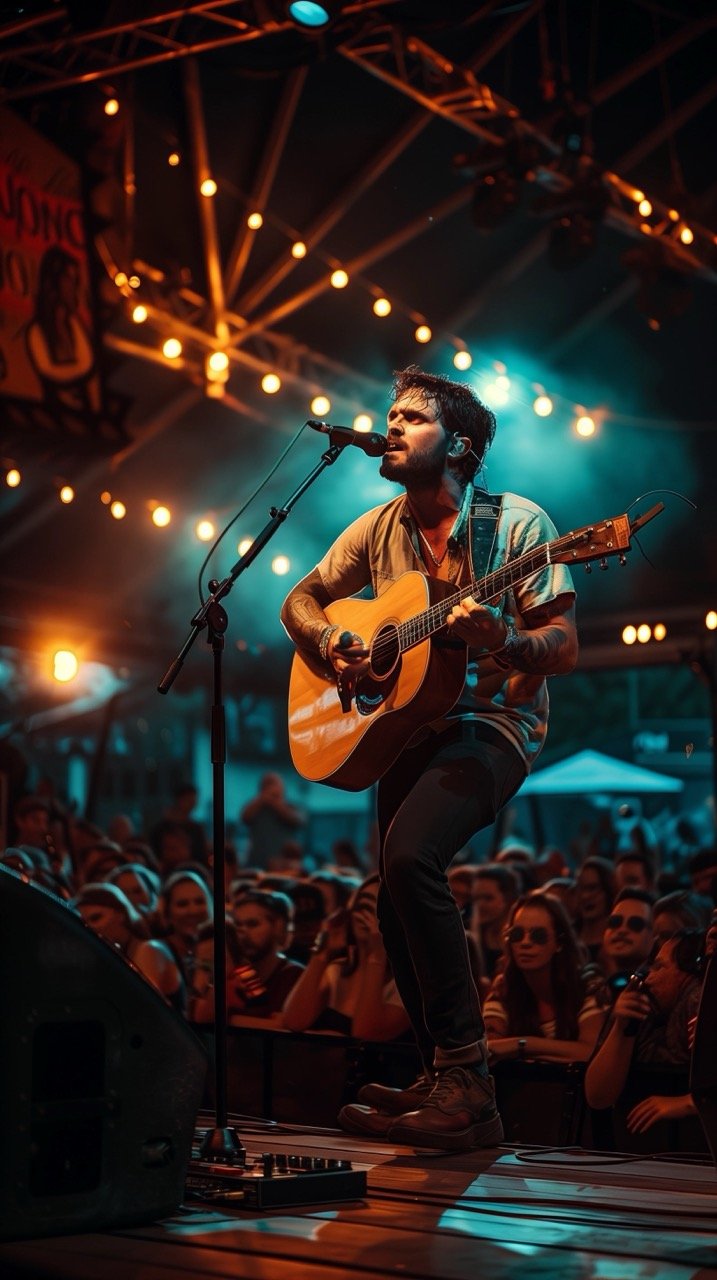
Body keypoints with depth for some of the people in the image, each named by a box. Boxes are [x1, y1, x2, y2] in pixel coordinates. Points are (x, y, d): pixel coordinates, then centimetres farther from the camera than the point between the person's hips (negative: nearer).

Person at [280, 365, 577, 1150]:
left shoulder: (514, 522, -6)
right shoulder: (380, 529, 10)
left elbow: (564, 649, -10)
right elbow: (300, 600, 19)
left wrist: (500, 638, -30)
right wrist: (328, 640, -3)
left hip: (491, 725, -7)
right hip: (401, 727, 7)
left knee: (408, 855, -29)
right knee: (397, 907, 2)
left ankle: (467, 1085, -24)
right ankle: (443, 1083, 19)